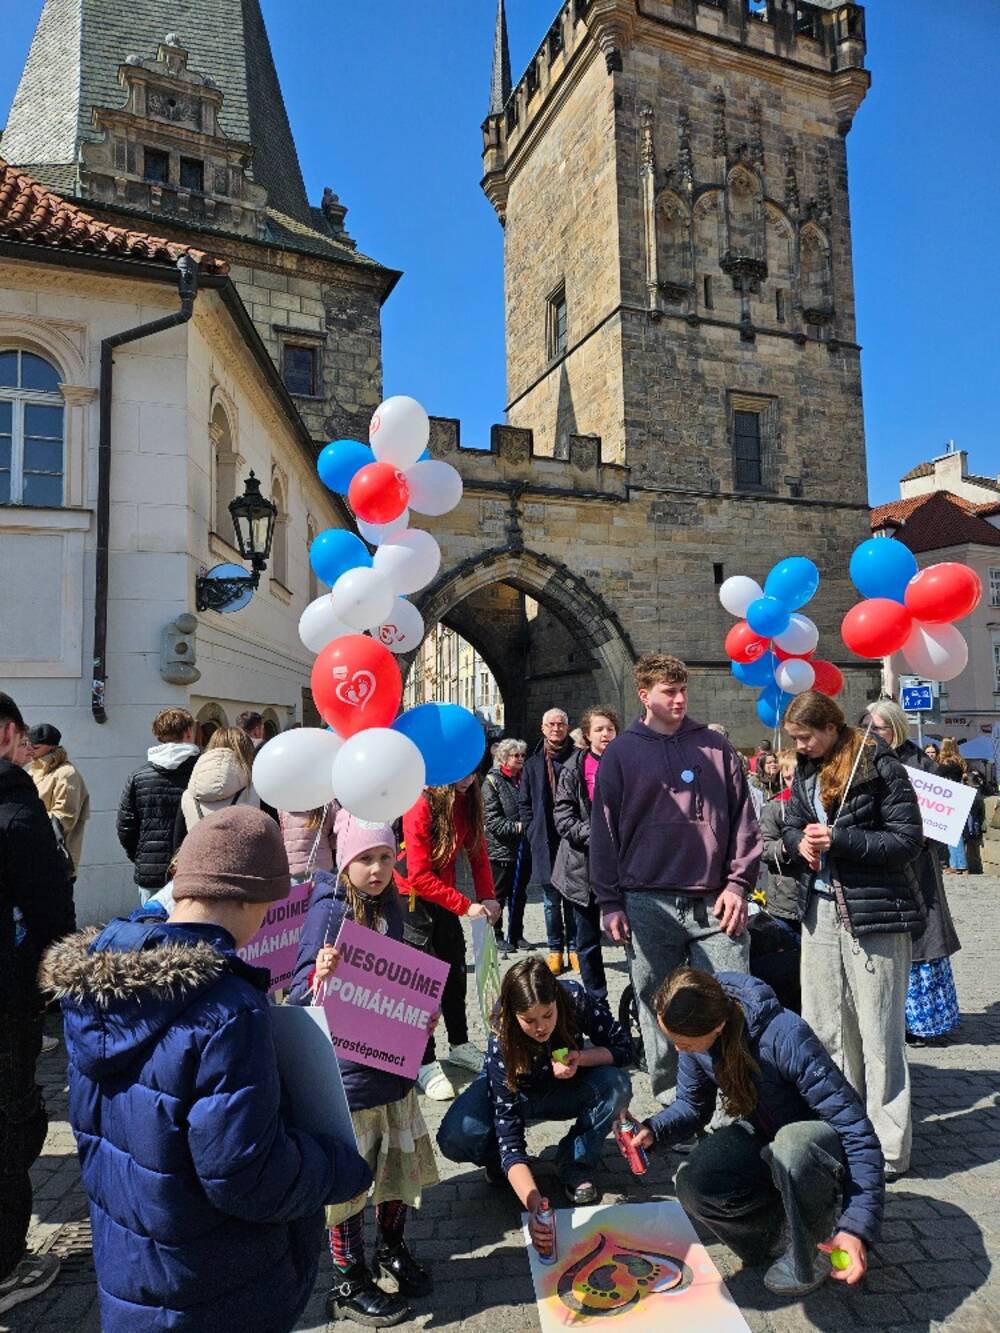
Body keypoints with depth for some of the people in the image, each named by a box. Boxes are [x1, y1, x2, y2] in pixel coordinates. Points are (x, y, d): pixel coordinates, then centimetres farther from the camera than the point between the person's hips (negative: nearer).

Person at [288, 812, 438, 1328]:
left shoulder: (389, 905, 3)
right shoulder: (328, 909, -17)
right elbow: (301, 993, -18)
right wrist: (321, 974, -38)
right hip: (345, 1071, -6)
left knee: (400, 1161, 19)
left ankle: (391, 1250, 42)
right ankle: (350, 1286, 28)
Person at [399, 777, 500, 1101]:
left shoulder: (469, 800, -7)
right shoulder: (420, 806, -27)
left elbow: (478, 849, 1)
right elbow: (420, 876, -25)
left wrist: (488, 897, -9)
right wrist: (466, 907, -22)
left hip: (442, 893, 7)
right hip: (412, 896, -7)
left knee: (455, 970, 14)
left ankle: (460, 1045, 31)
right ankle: (425, 1063, 7)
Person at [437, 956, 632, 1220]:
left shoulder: (575, 999, -31)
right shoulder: (501, 1043, -36)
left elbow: (623, 1047, -17)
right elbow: (508, 1135, -37)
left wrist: (581, 1058, -36)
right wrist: (534, 1206, -49)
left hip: (565, 1087, 2)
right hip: (508, 1091, -2)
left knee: (617, 1085, -30)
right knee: (455, 1139, -30)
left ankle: (574, 1165, -7)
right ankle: (499, 1161, 4)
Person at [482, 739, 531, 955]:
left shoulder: (524, 778, 10)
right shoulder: (492, 781, -8)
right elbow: (491, 820, -14)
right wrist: (517, 827, -21)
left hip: (523, 848, 6)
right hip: (501, 849, -6)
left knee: (519, 894, 14)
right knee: (499, 896, 5)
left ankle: (516, 935, 25)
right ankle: (496, 936, 17)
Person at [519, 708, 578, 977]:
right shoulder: (534, 763, 8)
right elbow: (524, 802, 14)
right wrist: (533, 831, 3)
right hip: (545, 842, 2)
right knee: (551, 901, 8)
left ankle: (574, 948, 18)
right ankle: (555, 951, 18)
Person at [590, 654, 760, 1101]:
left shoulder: (715, 747, 9)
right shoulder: (621, 754, 5)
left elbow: (743, 819, 8)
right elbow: (604, 830, 5)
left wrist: (738, 883, -1)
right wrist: (610, 901, 1)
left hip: (714, 901, 1)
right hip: (649, 904, 0)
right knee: (658, 1005, 9)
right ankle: (670, 1093, 25)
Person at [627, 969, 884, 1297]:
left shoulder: (785, 1038, -36)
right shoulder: (694, 1035, -17)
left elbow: (857, 1131, -33)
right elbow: (693, 1105, -1)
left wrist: (858, 1227, -39)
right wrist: (653, 1131, -21)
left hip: (819, 1136, -5)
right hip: (761, 1136, 5)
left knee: (793, 1147, -40)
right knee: (692, 1185, -23)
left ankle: (814, 1249, -10)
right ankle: (789, 1231, 2)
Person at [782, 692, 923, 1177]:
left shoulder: (878, 766, -12)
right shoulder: (806, 770, 7)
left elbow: (909, 839, -14)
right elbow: (791, 824, 17)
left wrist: (838, 838, -22)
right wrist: (800, 841, -6)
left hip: (874, 914, -7)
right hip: (822, 911, 7)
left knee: (879, 1035, 2)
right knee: (824, 1028, 15)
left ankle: (889, 1148, 15)